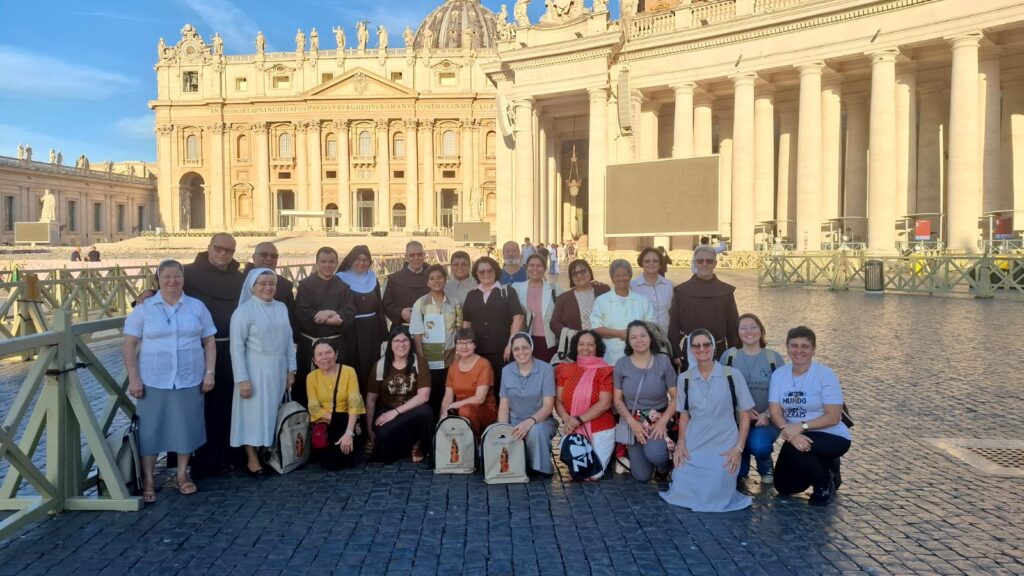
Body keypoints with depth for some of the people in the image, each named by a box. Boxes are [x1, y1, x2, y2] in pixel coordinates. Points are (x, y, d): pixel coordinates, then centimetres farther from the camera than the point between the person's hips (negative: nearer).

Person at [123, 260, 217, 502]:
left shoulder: (197, 307, 5)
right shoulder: (144, 308, 1)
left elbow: (209, 341, 8)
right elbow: (129, 344, 0)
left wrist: (209, 372, -1)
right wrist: (134, 378, -8)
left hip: (189, 381, 1)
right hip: (153, 382, -1)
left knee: (186, 427, 8)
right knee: (150, 430, 3)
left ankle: (182, 475, 24)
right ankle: (148, 481, 16)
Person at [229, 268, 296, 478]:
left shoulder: (281, 308, 7)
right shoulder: (244, 311, -9)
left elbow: (288, 340, 10)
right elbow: (237, 347, -11)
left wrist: (291, 370, 7)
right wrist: (242, 378, -15)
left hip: (278, 370, 5)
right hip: (255, 370, -5)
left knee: (273, 413, 11)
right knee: (254, 413, 2)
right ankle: (252, 461, 10)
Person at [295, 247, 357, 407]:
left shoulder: (343, 287, 9)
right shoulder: (305, 284, 2)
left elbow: (349, 316, -2)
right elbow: (302, 315, -10)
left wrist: (325, 315, -18)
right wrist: (332, 316, -13)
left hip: (336, 343, 2)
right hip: (309, 344, -2)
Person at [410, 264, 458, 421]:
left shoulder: (453, 303, 4)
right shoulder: (420, 304, -2)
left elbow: (458, 331, 10)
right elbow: (417, 334, -2)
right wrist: (421, 360, -6)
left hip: (450, 360, 2)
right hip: (429, 361, -2)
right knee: (430, 398, 5)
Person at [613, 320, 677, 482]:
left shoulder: (663, 361, -6)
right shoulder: (621, 365, -3)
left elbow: (676, 397, -6)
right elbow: (617, 399, 1)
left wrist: (663, 422, -18)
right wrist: (633, 423, -13)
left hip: (659, 418, -1)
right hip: (633, 420, 1)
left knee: (654, 454, -32)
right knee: (642, 476, -1)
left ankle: (664, 462, 7)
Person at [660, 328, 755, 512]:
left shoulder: (732, 375, -2)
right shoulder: (684, 378, 7)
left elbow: (744, 415, 2)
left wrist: (738, 448, -8)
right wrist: (681, 443, -2)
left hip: (724, 443, -2)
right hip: (693, 443, 2)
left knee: (713, 494, -20)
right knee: (680, 491, -17)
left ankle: (724, 478, 11)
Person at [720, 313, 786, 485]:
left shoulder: (775, 358, 3)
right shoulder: (728, 356, 4)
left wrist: (767, 415, -15)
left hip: (766, 419, 0)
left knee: (758, 445, -32)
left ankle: (766, 468, 9)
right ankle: (740, 469, 10)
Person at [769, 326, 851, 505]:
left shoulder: (825, 375, -14)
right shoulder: (779, 374, -2)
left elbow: (833, 417, -18)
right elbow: (775, 412, -9)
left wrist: (801, 427, -28)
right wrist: (790, 432, -28)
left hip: (832, 437, -5)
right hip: (797, 437, 5)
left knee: (791, 450, -32)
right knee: (784, 487, -1)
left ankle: (826, 483, -2)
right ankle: (823, 467, 25)